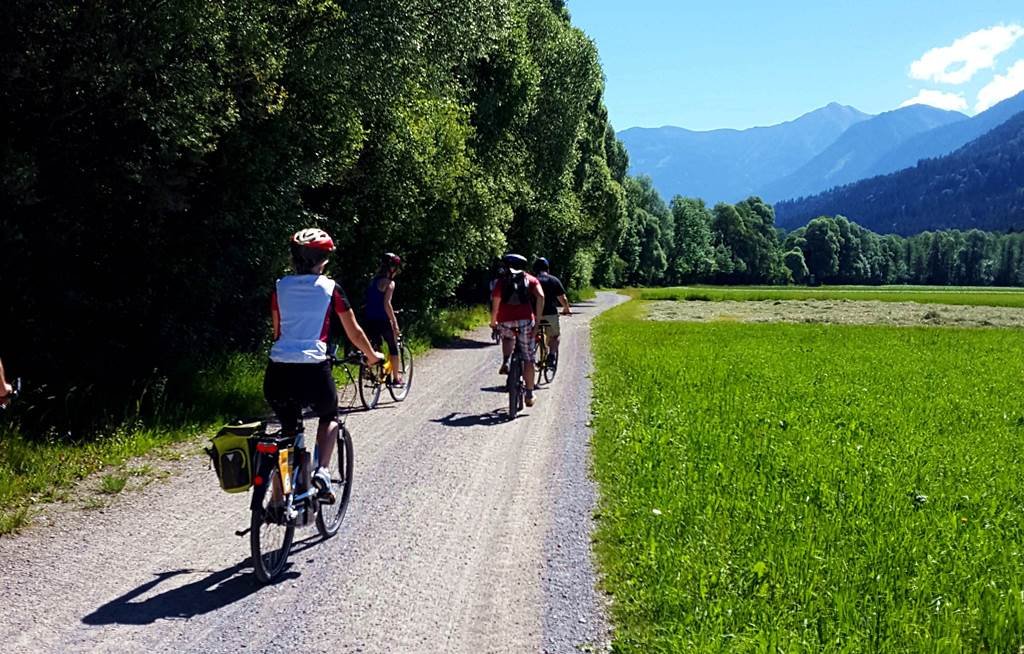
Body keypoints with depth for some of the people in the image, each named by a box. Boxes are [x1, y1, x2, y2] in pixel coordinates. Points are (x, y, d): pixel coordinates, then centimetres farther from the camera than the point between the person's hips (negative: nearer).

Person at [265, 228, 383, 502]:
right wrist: (372, 355, 31)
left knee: (289, 429, 22)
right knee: (329, 417, 26)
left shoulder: (281, 287, 12)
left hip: (277, 373, 3)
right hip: (312, 370, -3)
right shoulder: (330, 288, 5)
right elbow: (354, 332, 13)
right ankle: (322, 471, 4)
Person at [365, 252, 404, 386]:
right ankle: (396, 378, 10)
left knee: (374, 346, 20)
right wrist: (395, 323, -15)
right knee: (393, 348, 8)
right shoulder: (389, 283, -9)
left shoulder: (373, 281, 12)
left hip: (370, 320, 6)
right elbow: (386, 304, -19)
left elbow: (370, 301, 15)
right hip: (383, 320, -6)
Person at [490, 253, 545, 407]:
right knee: (528, 358, 9)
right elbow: (540, 296, -4)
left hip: (505, 321, 1)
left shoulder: (502, 281, 14)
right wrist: (538, 318, -1)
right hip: (525, 320, 0)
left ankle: (505, 363, 11)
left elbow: (495, 302, 2)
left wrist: (493, 322, 14)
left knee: (508, 338, 36)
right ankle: (529, 395, 8)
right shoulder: (530, 279, 15)